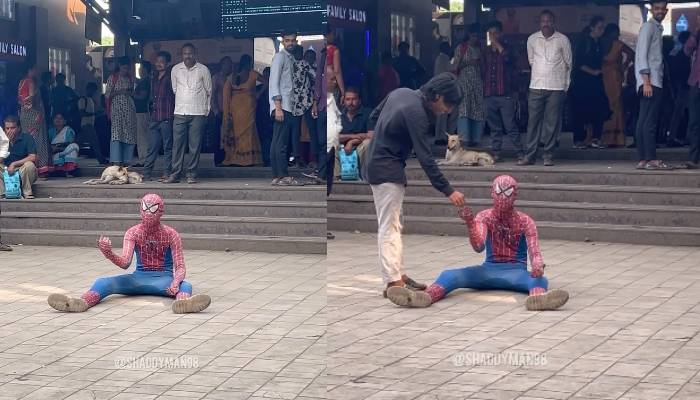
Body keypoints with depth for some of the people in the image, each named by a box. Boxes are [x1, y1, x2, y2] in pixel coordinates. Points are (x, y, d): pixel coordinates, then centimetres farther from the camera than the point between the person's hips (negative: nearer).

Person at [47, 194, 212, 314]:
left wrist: (176, 282, -33)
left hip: (164, 278, -2)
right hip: (139, 277, 2)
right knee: (103, 282, -24)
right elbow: (125, 263, -13)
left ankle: (183, 301, -75)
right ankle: (82, 302, -56)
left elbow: (180, 267, -8)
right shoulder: (133, 233, 1)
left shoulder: (171, 235, -3)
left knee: (185, 285, -38)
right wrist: (108, 254, -36)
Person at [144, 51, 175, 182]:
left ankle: (167, 173, 2)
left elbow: (174, 95, -7)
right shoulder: (154, 79, 18)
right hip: (154, 117, 7)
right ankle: (147, 173, 6)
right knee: (152, 147, 5)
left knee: (167, 147, -1)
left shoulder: (170, 78, -3)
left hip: (167, 117, -6)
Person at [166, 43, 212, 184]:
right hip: (180, 113, 2)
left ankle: (191, 174, 4)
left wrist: (206, 110, 9)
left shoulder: (203, 70, 0)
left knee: (195, 145, -2)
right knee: (177, 144, -1)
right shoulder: (175, 70, 6)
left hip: (198, 114, -2)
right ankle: (175, 174, 3)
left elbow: (208, 91, 8)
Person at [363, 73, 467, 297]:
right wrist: (448, 191, -21)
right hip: (388, 171, -9)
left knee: (394, 225, 13)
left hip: (376, 164, 9)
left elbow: (373, 118, 15)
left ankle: (398, 273, 17)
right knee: (389, 227, -10)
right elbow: (425, 158, -23)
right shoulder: (416, 114, -23)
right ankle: (393, 281, -10)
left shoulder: (401, 93, 3)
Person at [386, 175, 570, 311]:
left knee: (540, 280, -37)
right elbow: (478, 247, -12)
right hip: (489, 269, 2)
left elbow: (534, 251, -12)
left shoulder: (525, 221, 0)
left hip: (516, 271, -2)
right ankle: (427, 296, -56)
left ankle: (538, 297, -74)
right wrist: (470, 224, -32)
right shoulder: (484, 217, 4)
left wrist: (538, 266, -37)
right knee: (449, 274, -25)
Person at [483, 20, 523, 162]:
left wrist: (497, 44, -11)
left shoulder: (507, 48, 4)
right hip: (489, 94, 4)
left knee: (510, 126, -8)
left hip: (505, 94, -4)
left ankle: (520, 152, -4)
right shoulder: (486, 51, 14)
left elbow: (507, 58, -19)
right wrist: (484, 90, 13)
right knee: (494, 126, 7)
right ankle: (496, 152, 11)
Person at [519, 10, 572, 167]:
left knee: (552, 122, -2)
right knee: (533, 121, 0)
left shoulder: (562, 40, -1)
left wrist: (565, 84, 12)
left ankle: (549, 155, 4)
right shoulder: (532, 39, 5)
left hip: (556, 88, -2)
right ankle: (529, 155, 3)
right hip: (536, 87, 2)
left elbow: (568, 63, 8)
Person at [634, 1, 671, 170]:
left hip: (654, 82, 9)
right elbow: (642, 55, -13)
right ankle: (651, 159, -14)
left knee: (644, 122, 6)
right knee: (650, 122, -12)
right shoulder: (648, 26, -5)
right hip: (649, 82, -9)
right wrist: (646, 82, -19)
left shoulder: (657, 28, 23)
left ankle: (643, 160, 5)